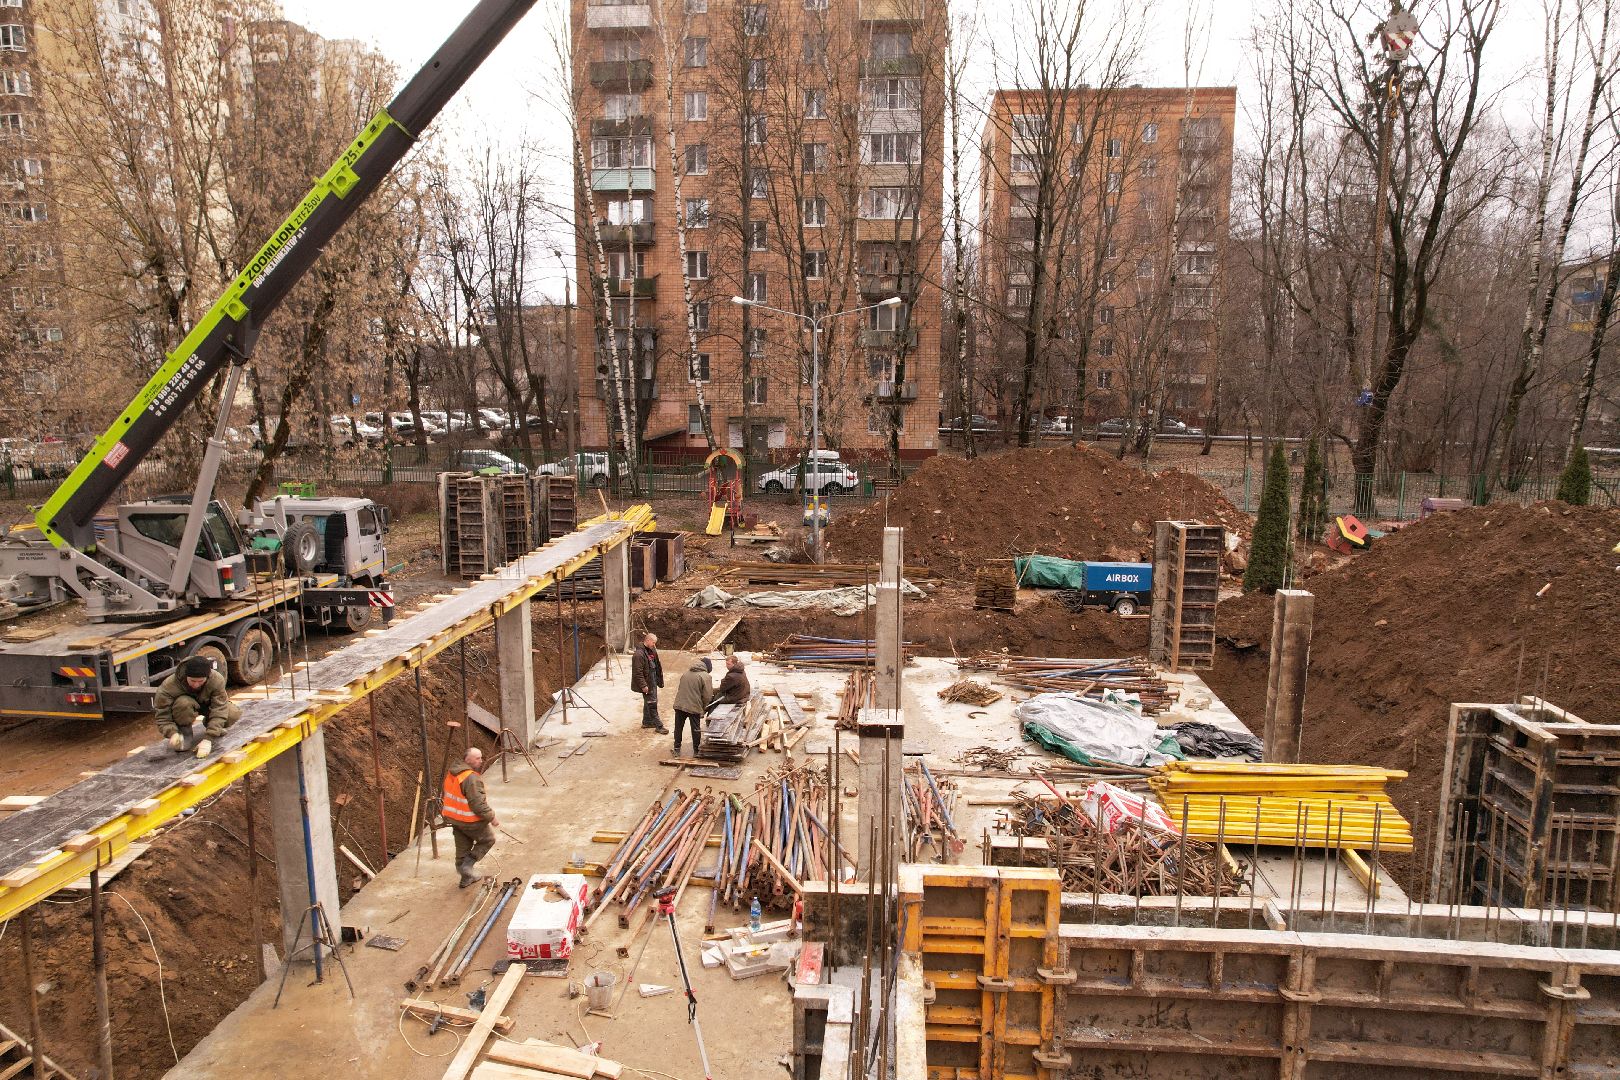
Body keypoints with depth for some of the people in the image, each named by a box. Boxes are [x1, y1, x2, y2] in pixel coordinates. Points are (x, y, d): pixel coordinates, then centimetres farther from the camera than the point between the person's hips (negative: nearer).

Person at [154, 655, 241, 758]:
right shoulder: (169, 686, -34)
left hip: (207, 704, 2)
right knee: (184, 703, -39)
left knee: (234, 713, -25)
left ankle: (209, 724, 9)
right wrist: (172, 733, -48)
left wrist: (208, 739, -42)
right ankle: (184, 733, -10)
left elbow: (219, 711, -33)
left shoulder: (217, 680, -32)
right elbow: (163, 717, -28)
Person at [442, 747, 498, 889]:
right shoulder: (472, 778, -27)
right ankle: (467, 864, 6)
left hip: (453, 818, 8)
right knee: (488, 840, 14)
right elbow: (478, 804, -28)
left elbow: (448, 796, 16)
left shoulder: (451, 774, 3)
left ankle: (466, 878, 32)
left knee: (462, 848, 20)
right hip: (470, 821, -8)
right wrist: (492, 818, -17)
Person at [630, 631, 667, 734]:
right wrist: (643, 686, -24)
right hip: (646, 683, -9)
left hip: (653, 681, 9)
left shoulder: (651, 651, 8)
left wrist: (658, 680, 17)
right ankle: (658, 726, 0)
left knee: (649, 702, 19)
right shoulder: (639, 654, -22)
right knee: (652, 703, -4)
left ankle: (647, 722, 32)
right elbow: (638, 672, -24)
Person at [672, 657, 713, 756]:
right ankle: (696, 750, 19)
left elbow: (679, 688, 16)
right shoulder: (705, 676, -8)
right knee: (696, 729, 10)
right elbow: (707, 695, -10)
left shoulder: (686, 673, 9)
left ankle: (677, 749, 22)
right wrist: (703, 707, 8)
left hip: (679, 705, 4)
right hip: (694, 707, -4)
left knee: (678, 728, 15)